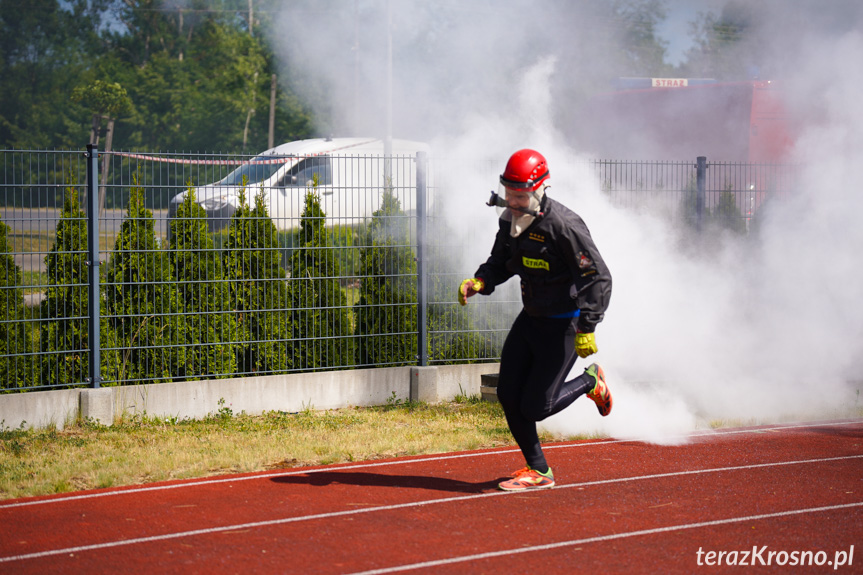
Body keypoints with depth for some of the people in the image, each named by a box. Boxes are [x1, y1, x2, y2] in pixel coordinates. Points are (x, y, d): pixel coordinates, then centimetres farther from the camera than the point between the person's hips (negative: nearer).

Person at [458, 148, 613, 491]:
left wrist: (587, 328, -28)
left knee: (534, 408, -5)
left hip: (564, 324, -8)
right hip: (531, 318, 8)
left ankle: (590, 382, 21)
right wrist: (479, 282, -7)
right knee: (508, 395, 4)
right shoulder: (510, 221, 0)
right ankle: (538, 471, 18)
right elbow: (500, 263, 15)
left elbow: (599, 279, -23)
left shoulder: (563, 226, -25)